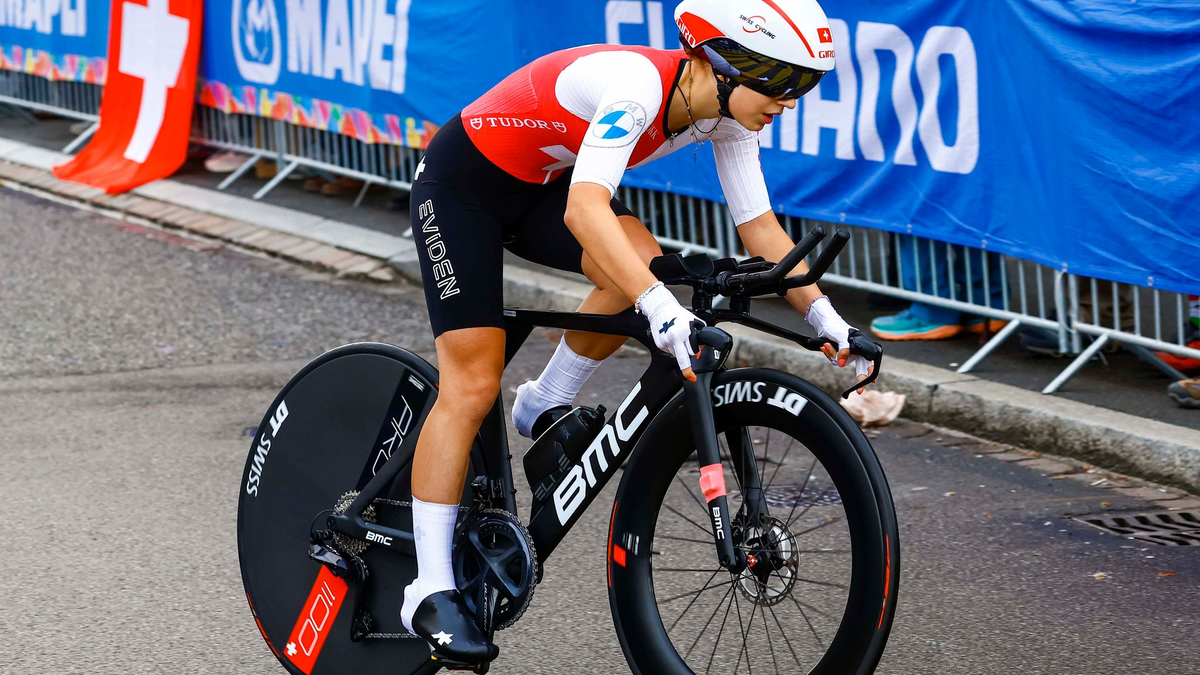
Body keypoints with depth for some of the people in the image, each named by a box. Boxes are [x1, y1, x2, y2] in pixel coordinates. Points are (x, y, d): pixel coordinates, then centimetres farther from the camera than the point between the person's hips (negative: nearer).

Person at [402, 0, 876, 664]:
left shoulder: (725, 116, -12)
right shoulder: (637, 84, -36)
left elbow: (758, 224, -3)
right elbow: (584, 210, -49)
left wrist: (825, 318, -10)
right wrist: (664, 312, -58)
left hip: (540, 186, 7)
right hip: (461, 184, -7)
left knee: (640, 262, -20)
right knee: (472, 384, -9)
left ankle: (544, 410, 2)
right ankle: (429, 590, -2)